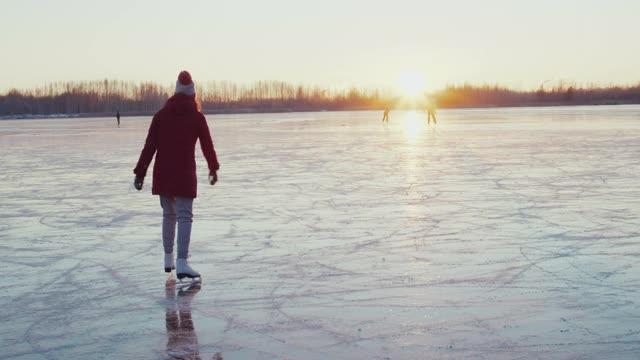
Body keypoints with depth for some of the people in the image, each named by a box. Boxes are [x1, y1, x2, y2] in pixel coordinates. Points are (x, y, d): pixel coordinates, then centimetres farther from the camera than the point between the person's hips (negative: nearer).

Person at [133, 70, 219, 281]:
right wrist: (213, 168, 22)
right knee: (184, 216, -7)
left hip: (162, 173, 4)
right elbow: (207, 145, 6)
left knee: (168, 214, 18)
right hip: (184, 174, -4)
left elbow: (149, 146, 0)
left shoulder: (161, 115, 4)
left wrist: (140, 172, 2)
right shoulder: (197, 117, -1)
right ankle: (181, 263, -20)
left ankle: (168, 259, 26)